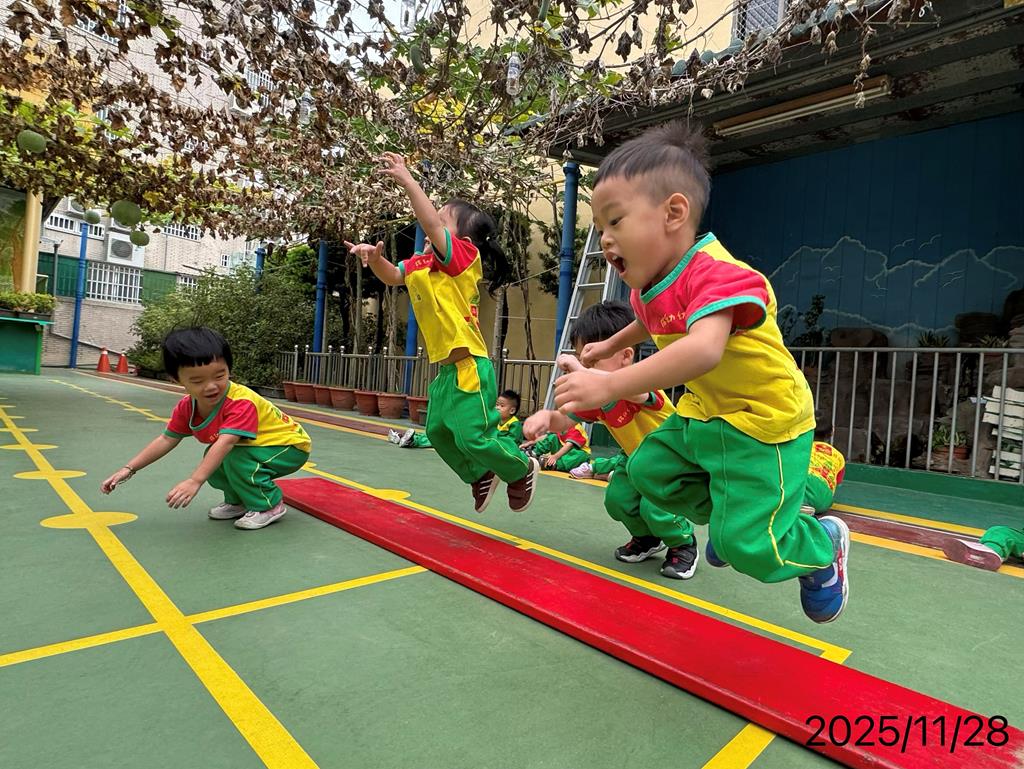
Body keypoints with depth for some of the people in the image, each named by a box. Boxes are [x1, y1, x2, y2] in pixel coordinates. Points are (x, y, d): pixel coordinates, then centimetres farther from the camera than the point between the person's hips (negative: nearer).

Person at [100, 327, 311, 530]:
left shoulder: (242, 402, -32)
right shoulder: (187, 407, -7)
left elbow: (225, 442, -42)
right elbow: (166, 440, 3)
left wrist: (194, 481, -49)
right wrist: (129, 469, -2)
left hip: (290, 445, -8)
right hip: (249, 449, 9)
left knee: (235, 457, -29)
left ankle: (269, 505, -10)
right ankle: (239, 501, 15)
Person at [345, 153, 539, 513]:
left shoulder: (464, 255, -11)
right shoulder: (420, 264, 13)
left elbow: (431, 225, -25)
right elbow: (391, 276, 19)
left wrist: (406, 179, -22)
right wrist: (375, 257, -1)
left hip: (470, 367, -9)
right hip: (446, 368, 9)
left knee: (473, 437, -6)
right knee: (439, 432, 16)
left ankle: (523, 469, 21)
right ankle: (481, 477, 35)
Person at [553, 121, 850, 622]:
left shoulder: (714, 274, -29)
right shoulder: (650, 286, 1)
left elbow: (703, 349, -49)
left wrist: (610, 385, -55)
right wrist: (611, 345, 33)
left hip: (761, 426, -9)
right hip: (701, 415, 9)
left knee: (748, 546, -10)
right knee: (647, 469, 15)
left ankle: (823, 544, 25)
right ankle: (723, 512, 36)